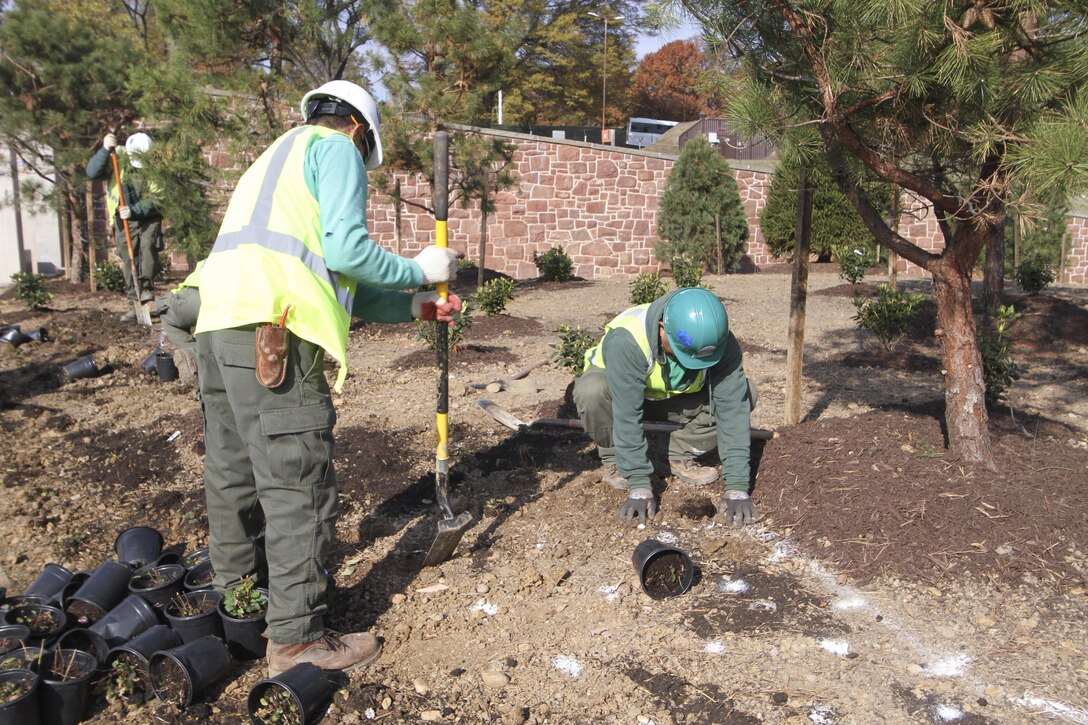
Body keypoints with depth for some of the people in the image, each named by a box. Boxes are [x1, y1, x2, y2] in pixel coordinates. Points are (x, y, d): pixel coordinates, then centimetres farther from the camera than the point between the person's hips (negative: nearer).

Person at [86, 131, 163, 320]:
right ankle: (136, 304, 7)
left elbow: (155, 199, -14)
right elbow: (92, 173, -20)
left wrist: (134, 210, -26)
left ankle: (147, 288, -17)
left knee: (148, 247, -27)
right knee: (127, 260, 2)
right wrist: (105, 150, -31)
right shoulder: (116, 162, -4)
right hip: (124, 220, 2)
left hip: (148, 218, -2)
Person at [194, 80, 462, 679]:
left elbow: (332, 282, 28)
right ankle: (297, 638, 4)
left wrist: (413, 307, 27)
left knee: (235, 473, 20)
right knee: (299, 484, -4)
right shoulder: (336, 148, 7)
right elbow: (346, 250, -10)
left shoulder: (275, 158, 34)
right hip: (274, 333, -10)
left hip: (218, 326, 10)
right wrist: (420, 271, 5)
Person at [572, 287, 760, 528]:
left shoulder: (721, 342, -29)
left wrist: (737, 487, -36)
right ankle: (615, 461, -9)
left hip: (675, 398, 3)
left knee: (742, 395, -21)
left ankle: (682, 456, -1)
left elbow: (733, 409, -31)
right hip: (620, 390, -3)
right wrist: (639, 486, -40)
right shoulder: (626, 339, -40)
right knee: (592, 392, -38)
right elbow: (627, 416, -40)